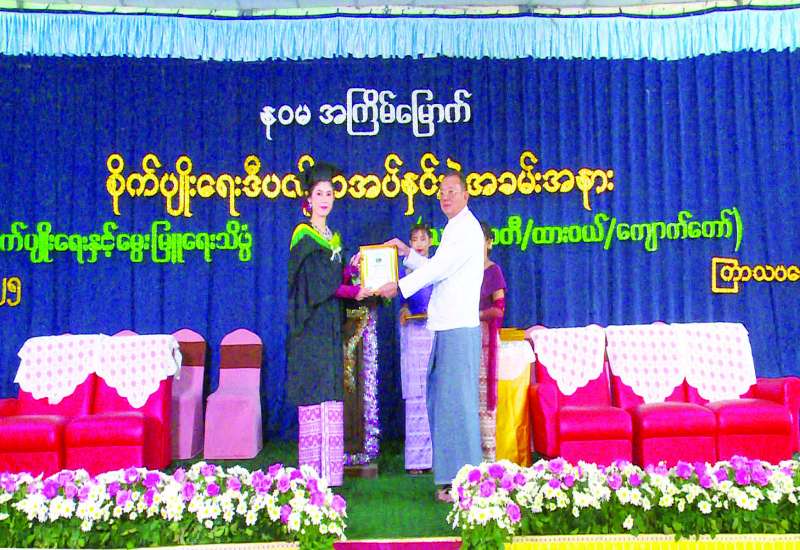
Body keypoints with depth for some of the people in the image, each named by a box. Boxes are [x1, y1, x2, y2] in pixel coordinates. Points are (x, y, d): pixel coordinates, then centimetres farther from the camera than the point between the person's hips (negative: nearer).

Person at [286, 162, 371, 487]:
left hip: (330, 327, 7)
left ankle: (330, 471, 9)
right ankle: (313, 473, -3)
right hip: (311, 328, -7)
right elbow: (317, 284, -13)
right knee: (314, 396, -8)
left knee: (331, 395, 5)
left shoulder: (333, 238, 18)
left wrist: (352, 271, -2)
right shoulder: (303, 235, -4)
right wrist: (354, 291, -19)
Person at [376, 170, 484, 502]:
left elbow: (438, 268, -14)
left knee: (457, 402, -7)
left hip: (460, 328, -10)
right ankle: (449, 477, 19)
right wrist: (407, 253, 24)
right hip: (444, 327, 10)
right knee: (440, 399, 11)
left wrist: (399, 286, -11)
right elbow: (436, 269, 29)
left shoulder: (467, 228, -8)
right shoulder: (454, 228, 22)